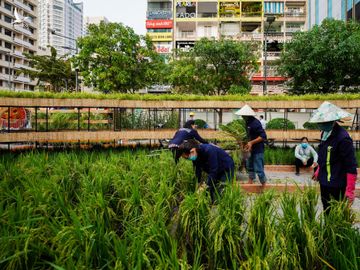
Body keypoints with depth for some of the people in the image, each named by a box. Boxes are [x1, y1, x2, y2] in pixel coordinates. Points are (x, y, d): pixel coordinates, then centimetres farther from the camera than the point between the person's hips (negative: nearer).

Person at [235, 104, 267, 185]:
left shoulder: (255, 123, -22)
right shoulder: (248, 123, 6)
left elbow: (263, 136, -26)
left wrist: (251, 142, -28)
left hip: (258, 149, -10)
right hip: (251, 148, 10)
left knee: (258, 169, -6)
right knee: (249, 166, 20)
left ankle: (264, 186, 7)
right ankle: (250, 182, 35)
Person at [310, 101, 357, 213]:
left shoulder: (343, 138, -22)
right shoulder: (325, 133, 4)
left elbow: (351, 166, -21)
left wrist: (350, 190, -22)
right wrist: (318, 171, 24)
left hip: (336, 185, -8)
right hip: (324, 181, 8)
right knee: (326, 210, 19)